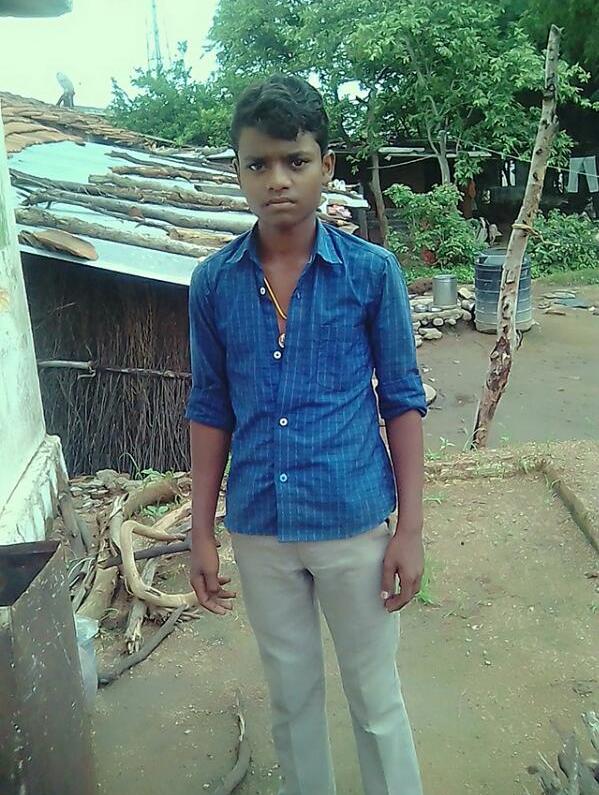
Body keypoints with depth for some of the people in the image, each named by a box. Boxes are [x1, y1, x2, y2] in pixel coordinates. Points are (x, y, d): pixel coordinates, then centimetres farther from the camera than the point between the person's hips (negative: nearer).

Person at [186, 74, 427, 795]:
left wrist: (410, 529, -5)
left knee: (375, 698, 16)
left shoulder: (372, 271, -9)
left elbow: (401, 401, -4)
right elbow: (211, 410, 3)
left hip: (355, 523, -2)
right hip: (258, 531, 3)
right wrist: (202, 534, 5)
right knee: (291, 697, 22)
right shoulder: (212, 283, -3)